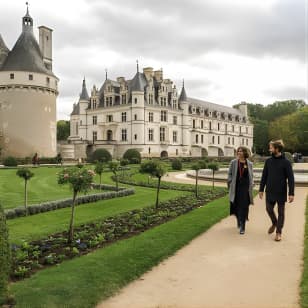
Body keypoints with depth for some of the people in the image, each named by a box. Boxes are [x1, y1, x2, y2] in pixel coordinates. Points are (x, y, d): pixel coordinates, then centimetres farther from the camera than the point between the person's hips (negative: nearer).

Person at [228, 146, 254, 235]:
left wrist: (251, 186, 2)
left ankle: (242, 227, 2)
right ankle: (239, 221, 39)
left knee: (244, 207, -4)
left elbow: (251, 176, 10)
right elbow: (229, 174, 5)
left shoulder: (249, 164, 3)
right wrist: (230, 184, -2)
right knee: (236, 206, 11)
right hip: (236, 187, 1)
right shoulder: (233, 162, 2)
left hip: (245, 188, -1)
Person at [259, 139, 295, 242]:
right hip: (270, 191, 4)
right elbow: (264, 176, 7)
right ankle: (274, 223, 38)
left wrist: (291, 193, -13)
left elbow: (290, 178, -9)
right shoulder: (268, 161, 2)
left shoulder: (286, 162, -9)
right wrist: (261, 189, 6)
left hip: (281, 192, -3)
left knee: (281, 212, 7)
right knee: (269, 209, 9)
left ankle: (278, 232, 18)